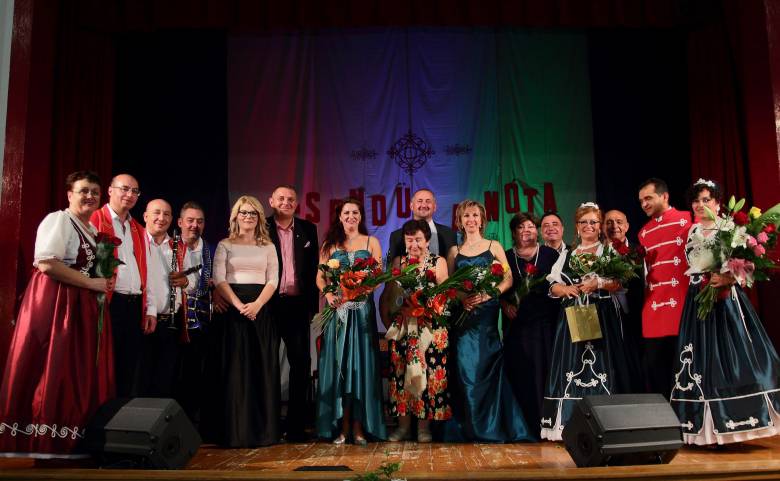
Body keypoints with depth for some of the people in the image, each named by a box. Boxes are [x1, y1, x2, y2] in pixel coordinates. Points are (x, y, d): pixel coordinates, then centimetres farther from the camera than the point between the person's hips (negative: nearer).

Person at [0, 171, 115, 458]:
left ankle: (71, 440, 12)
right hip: (55, 304, -9)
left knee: (80, 374, 7)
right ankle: (45, 443, 0)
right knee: (52, 373, -7)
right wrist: (91, 283, -16)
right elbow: (47, 263, -19)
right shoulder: (58, 220, -7)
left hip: (83, 306, 9)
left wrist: (104, 284, 8)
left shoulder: (92, 230, 19)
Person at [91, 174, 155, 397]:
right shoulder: (94, 221, -1)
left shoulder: (139, 231, 20)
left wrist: (149, 309, 13)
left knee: (131, 369, 9)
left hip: (135, 306, 6)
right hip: (107, 303, -6)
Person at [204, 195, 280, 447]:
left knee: (262, 369, 1)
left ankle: (263, 430, 9)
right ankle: (234, 431, 5)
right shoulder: (225, 245, 7)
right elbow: (219, 279, -3)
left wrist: (256, 305, -14)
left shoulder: (268, 247, 12)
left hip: (260, 311, 2)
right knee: (234, 369, -2)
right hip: (232, 311, -2)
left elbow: (273, 280, 4)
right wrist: (240, 306, -16)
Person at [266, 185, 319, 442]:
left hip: (297, 304, 2)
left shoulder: (307, 230, 8)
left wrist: (313, 304, 2)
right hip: (268, 303, -1)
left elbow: (313, 269, 8)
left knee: (301, 362, 1)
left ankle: (296, 422, 11)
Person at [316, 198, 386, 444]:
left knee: (361, 363, 0)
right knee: (337, 363, 0)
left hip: (362, 309, -1)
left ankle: (359, 426, 6)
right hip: (337, 308, 1)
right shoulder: (330, 244, 11)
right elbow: (320, 278, 7)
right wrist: (328, 294, -12)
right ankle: (341, 425, 6)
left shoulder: (371, 242, 9)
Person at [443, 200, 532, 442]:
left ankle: (492, 426, 10)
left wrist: (487, 294, -13)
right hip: (463, 313, 1)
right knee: (465, 368, -2)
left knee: (487, 366, -3)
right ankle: (471, 427, 9)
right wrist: (461, 298, -11)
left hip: (487, 312, -1)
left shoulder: (494, 247, 8)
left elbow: (508, 279, 1)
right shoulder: (454, 251, 13)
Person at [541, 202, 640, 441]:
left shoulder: (610, 251, 6)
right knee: (573, 366, 0)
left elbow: (621, 282, -3)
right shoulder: (567, 255, 16)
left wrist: (598, 283, -19)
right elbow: (553, 285, 11)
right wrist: (567, 289, -8)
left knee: (600, 366, -7)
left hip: (602, 317, -3)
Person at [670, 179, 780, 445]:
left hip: (726, 299, -5)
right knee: (702, 359, 4)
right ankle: (707, 427, 10)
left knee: (729, 356, -7)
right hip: (698, 302, 5)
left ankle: (735, 422, 0)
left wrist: (728, 278, -23)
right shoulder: (691, 234, 15)